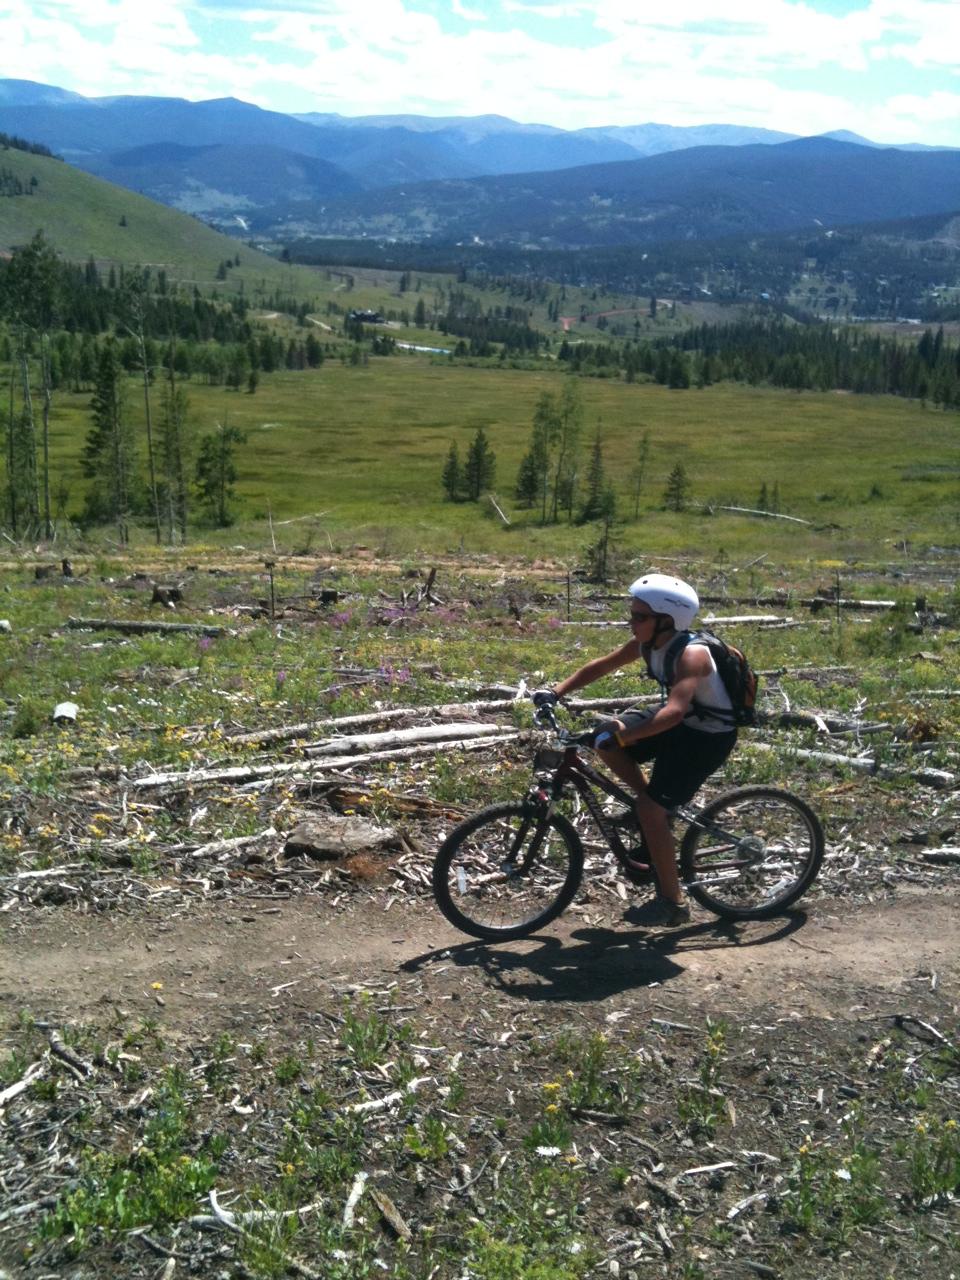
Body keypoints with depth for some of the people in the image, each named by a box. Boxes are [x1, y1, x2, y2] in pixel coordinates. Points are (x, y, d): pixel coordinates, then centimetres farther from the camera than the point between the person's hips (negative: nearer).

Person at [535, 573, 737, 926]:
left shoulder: (690, 654, -31)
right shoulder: (647, 643, -6)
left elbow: (675, 712, -44)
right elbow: (602, 665, 3)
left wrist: (624, 735, -49)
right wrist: (557, 691, -7)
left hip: (707, 736, -8)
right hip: (679, 723, 8)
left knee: (651, 809, -15)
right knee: (605, 740, -5)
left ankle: (673, 903, -1)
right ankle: (649, 805, 12)